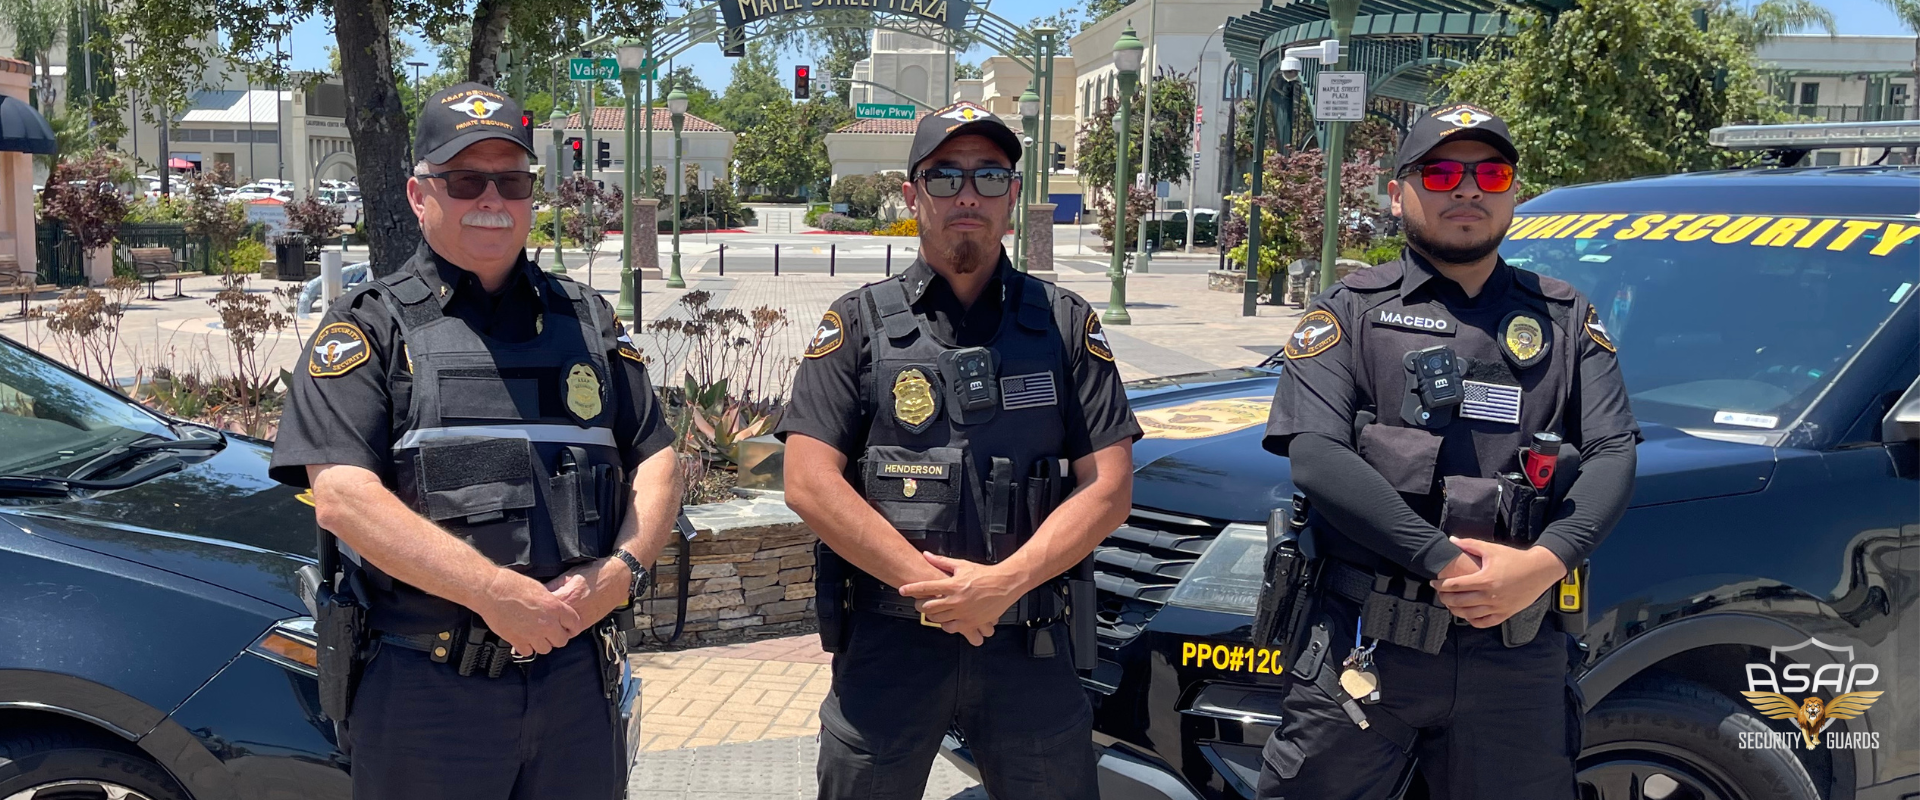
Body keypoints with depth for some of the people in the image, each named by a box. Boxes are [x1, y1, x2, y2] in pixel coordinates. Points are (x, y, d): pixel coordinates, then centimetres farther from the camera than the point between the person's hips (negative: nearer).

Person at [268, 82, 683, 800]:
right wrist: (495, 591, -19)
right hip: (423, 686, -3)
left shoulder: (587, 320, 12)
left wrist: (624, 568, -9)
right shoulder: (372, 326, 0)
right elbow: (342, 496, -12)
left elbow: (656, 460, 10)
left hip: (576, 677, 4)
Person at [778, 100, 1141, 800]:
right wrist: (935, 587, -14)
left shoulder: (1066, 324, 5)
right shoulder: (859, 322, 1)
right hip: (886, 643, -1)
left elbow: (1109, 487, -1)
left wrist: (1004, 582, -14)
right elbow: (809, 484, -8)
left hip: (1032, 645, 1)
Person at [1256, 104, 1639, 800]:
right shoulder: (1353, 311, 3)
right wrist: (1445, 561, -19)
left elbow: (1613, 452, 4)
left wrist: (1545, 561, -15)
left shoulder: (1564, 317, 13)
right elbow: (1315, 455, -11)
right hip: (1366, 648, -2)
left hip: (1518, 657, 3)